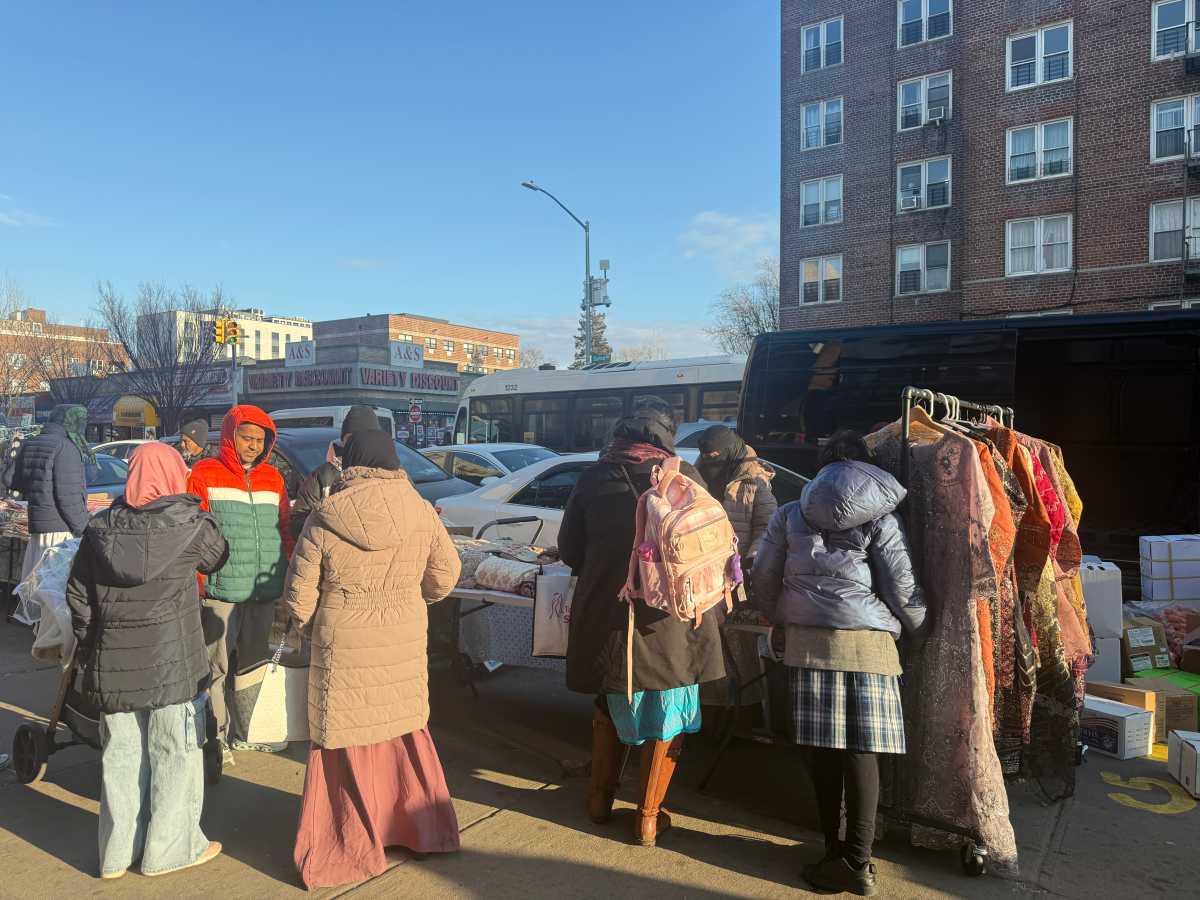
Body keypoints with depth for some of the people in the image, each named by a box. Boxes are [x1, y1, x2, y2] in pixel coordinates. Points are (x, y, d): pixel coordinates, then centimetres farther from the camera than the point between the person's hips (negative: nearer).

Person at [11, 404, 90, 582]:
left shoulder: (29, 446, 13)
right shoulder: (65, 447, -14)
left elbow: (19, 484, 20)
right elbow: (69, 495, -18)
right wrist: (82, 528, -12)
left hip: (36, 526, 9)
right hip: (61, 529, -9)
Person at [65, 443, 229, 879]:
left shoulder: (100, 528, 1)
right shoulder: (190, 524, -12)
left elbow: (77, 594, 5)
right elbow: (218, 557, 6)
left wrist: (89, 644, 16)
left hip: (112, 664, 4)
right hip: (173, 663, -4)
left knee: (121, 754, 15)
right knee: (175, 754, 9)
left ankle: (117, 851, 27)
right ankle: (169, 848, 20)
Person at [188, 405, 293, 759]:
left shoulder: (272, 477, 11)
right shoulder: (204, 474, -3)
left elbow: (285, 531, 15)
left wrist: (287, 577, 10)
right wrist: (197, 582, -12)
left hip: (265, 591, 5)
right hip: (221, 592, -5)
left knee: (255, 664, 15)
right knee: (218, 666, 3)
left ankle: (246, 732, 29)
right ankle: (216, 737, 17)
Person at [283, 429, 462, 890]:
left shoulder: (325, 518, -12)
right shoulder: (422, 512, -7)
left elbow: (299, 592, -6)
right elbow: (445, 575, 3)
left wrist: (310, 625, 15)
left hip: (345, 651, -3)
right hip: (405, 645, 3)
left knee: (347, 746, 11)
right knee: (407, 731, 20)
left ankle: (350, 851, 22)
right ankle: (428, 829, 32)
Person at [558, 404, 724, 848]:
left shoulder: (594, 477, -1)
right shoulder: (684, 476, -6)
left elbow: (569, 549, 4)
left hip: (605, 613, 2)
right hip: (669, 616, -2)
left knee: (609, 708, 24)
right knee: (668, 717, 14)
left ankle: (600, 798, 36)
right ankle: (648, 817, 21)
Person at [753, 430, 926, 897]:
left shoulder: (790, 515, 9)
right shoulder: (880, 518, 3)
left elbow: (763, 579, 9)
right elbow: (903, 590, 2)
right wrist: (916, 627, 21)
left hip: (809, 642, 1)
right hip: (868, 644, -1)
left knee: (823, 748, 5)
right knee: (862, 750, 3)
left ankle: (836, 852, 13)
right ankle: (858, 859, 5)